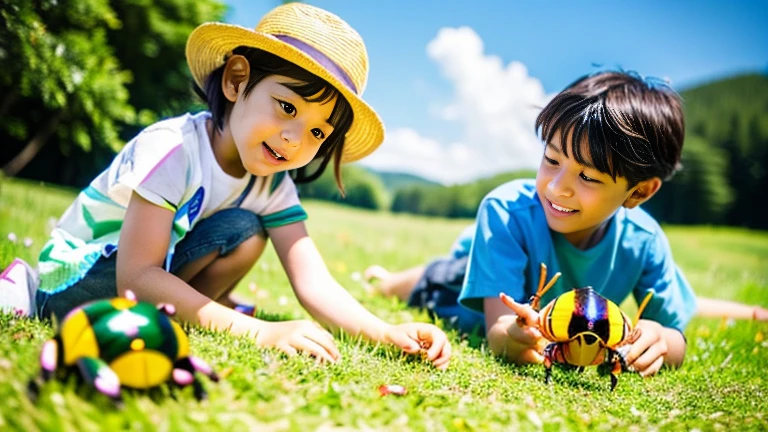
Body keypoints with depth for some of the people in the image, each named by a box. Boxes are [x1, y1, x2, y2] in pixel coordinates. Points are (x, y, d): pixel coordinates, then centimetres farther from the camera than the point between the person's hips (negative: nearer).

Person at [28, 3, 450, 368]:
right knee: (239, 229, -24)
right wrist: (259, 331, -41)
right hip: (70, 282, -6)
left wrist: (388, 332, -34)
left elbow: (314, 284, -17)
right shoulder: (173, 148, -29)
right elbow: (136, 278, -34)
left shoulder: (273, 187, -10)